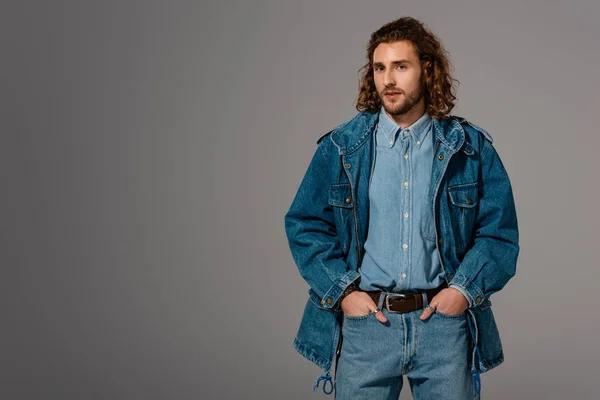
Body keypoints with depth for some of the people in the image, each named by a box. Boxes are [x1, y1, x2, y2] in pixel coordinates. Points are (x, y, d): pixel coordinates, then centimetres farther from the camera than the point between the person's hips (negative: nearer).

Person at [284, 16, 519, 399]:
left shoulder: (471, 148, 2)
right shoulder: (341, 147, 2)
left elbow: (499, 233, 4)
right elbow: (304, 224, 4)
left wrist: (464, 289, -7)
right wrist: (343, 290, -5)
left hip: (444, 320, 0)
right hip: (365, 319, 0)